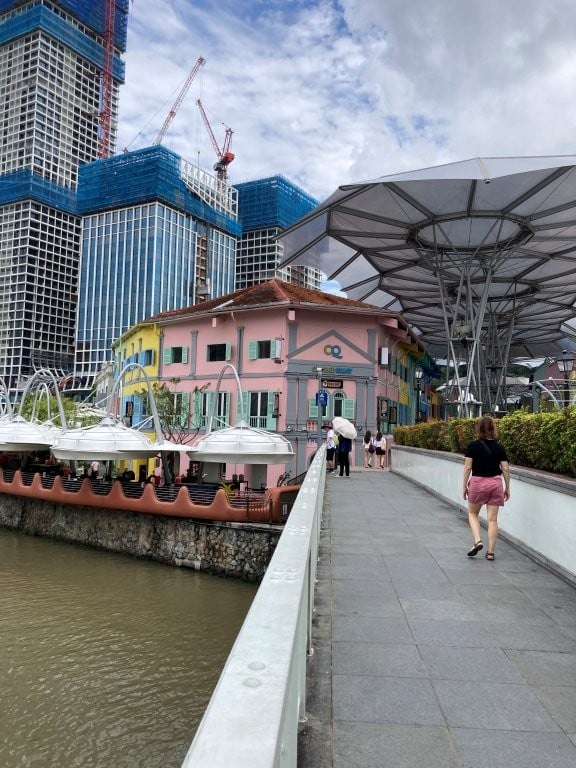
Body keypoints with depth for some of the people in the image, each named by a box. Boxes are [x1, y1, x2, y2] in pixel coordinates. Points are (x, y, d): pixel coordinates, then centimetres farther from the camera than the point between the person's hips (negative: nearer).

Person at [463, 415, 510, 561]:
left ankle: (477, 541, -1)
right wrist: (507, 488, 10)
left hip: (477, 482, -2)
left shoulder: (473, 445, -6)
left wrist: (465, 486, 3)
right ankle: (490, 552, 8)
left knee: (472, 513, 18)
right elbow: (505, 469, 0)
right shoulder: (499, 447, 1)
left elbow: (467, 467, -6)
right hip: (495, 483, 2)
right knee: (492, 519, 6)